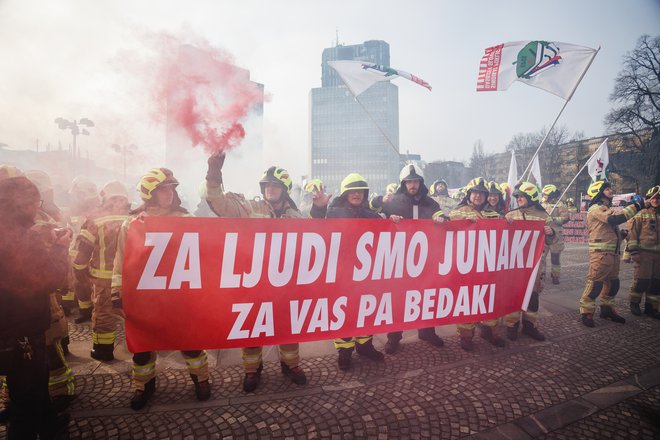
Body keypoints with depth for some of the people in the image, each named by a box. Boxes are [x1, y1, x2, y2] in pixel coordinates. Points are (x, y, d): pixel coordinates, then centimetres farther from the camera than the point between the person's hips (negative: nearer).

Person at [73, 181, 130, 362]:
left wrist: (81, 278, 6)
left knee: (103, 312, 12)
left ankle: (103, 350, 22)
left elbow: (82, 252, -5)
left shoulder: (95, 219, -7)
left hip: (103, 278, -2)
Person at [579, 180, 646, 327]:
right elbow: (615, 218, -24)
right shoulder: (596, 209, -9)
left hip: (612, 252, 10)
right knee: (595, 283, -9)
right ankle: (586, 312, -2)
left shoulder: (606, 208, 23)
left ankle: (607, 309, 28)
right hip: (601, 253, -10)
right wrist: (635, 206, -21)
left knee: (612, 282, 16)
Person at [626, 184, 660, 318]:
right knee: (641, 280, -6)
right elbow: (632, 233, -5)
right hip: (643, 253, -5)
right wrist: (634, 251, -12)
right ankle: (634, 303, 13)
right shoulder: (641, 215, 0)